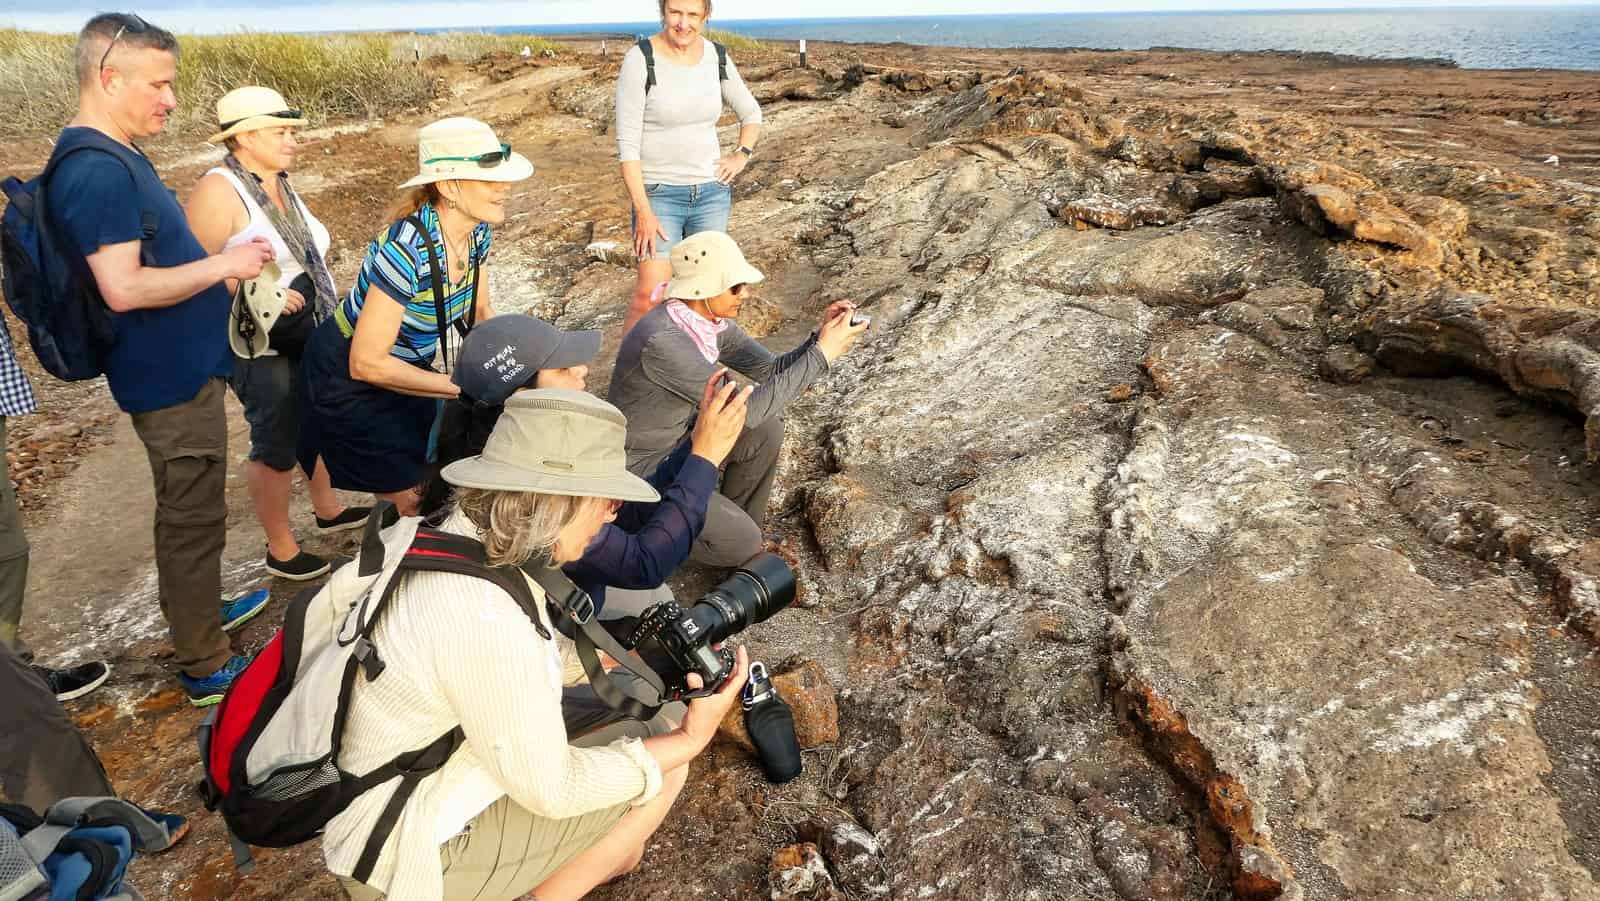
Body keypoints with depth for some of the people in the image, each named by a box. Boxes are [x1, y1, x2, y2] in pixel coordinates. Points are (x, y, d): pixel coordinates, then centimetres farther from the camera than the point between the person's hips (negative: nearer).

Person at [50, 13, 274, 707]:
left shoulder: (113, 156, 10)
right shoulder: (98, 170, -23)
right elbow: (124, 288, -29)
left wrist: (221, 268, 11)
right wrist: (222, 265, -19)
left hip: (178, 365, 10)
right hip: (171, 375, -10)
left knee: (186, 509, 24)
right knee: (194, 517, 1)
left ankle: (195, 610, 43)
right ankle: (207, 669, 14)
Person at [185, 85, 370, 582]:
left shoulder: (279, 182, 7)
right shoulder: (218, 192, -19)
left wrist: (321, 306, 15)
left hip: (309, 332, 9)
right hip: (259, 345, -8)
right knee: (277, 444, 4)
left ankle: (328, 509, 45)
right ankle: (281, 550, 20)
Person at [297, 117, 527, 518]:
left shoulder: (476, 231, -13)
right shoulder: (407, 249, -35)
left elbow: (480, 312, 4)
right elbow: (367, 364, -30)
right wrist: (464, 387, -26)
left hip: (402, 365, 7)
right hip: (350, 379, -7)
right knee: (405, 502, 1)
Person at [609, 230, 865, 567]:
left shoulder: (715, 322, -7)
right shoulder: (663, 342, -34)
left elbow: (772, 371, -1)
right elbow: (747, 409, -34)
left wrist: (822, 338, -19)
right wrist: (822, 352, -31)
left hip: (675, 439, 8)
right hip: (639, 467, -8)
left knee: (766, 429, -5)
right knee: (743, 544, -15)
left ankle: (734, 522, 13)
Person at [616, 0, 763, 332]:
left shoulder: (716, 58, 2)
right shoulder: (640, 60, -12)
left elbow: (751, 113, 19)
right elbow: (627, 143, -13)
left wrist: (742, 155, 3)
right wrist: (643, 211, -17)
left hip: (712, 192, 5)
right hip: (659, 193, -4)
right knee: (651, 295, -13)